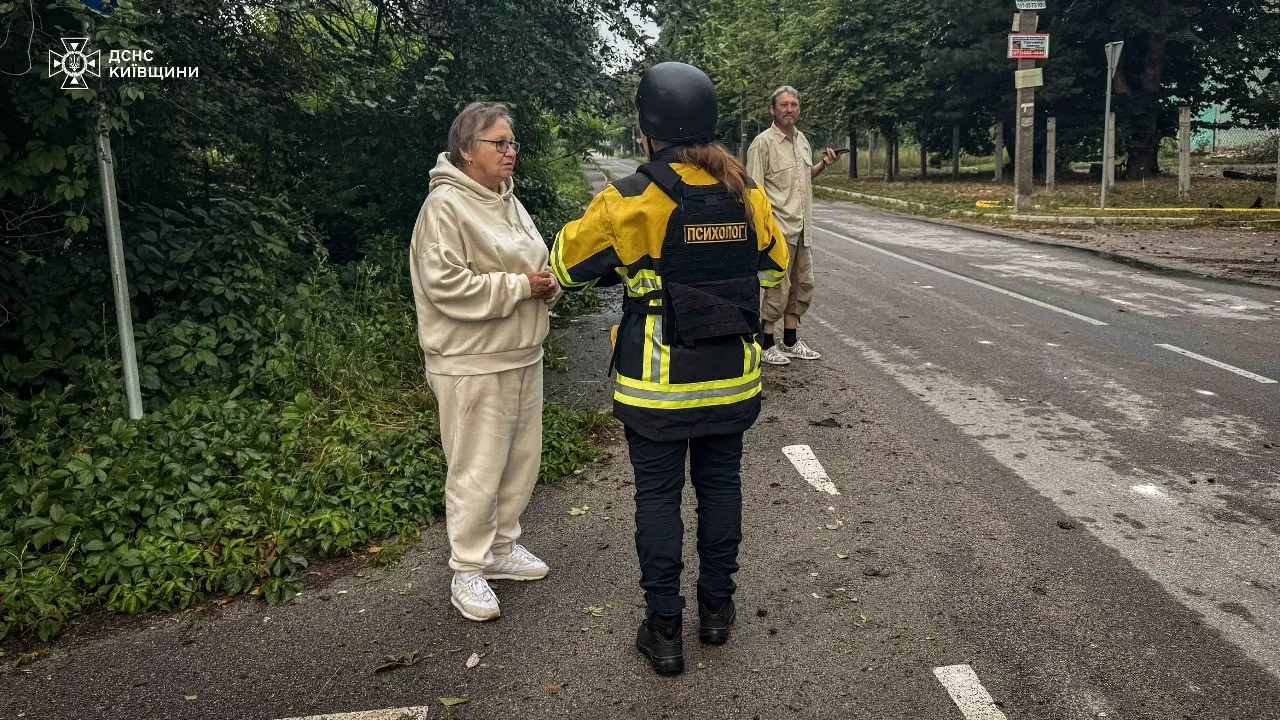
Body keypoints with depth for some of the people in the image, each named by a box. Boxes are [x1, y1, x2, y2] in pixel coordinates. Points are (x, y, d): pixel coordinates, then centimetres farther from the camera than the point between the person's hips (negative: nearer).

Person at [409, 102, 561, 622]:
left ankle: (502, 548, 35)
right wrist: (518, 287, -20)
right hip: (473, 364, -9)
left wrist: (545, 284, -2)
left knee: (521, 460, 17)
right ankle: (467, 572, 16)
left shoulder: (508, 202, 13)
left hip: (522, 357, 9)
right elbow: (445, 285, -23)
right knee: (477, 471, 0)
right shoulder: (445, 206, -14)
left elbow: (535, 263, 22)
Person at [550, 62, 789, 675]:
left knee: (658, 497, 8)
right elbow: (773, 268, 13)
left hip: (658, 385, -4)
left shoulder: (631, 201, -16)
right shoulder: (746, 193, -1)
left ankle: (664, 629, 17)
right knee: (720, 486, 17)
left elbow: (567, 263, -3)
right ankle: (717, 606, 32)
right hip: (731, 377, 4)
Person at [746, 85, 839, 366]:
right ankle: (766, 344, 7)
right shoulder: (763, 143, -11)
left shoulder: (802, 140, 13)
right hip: (779, 227, -8)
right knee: (779, 286, -5)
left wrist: (823, 164, 8)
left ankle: (790, 342, 24)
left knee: (802, 285, 13)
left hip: (802, 229, 8)